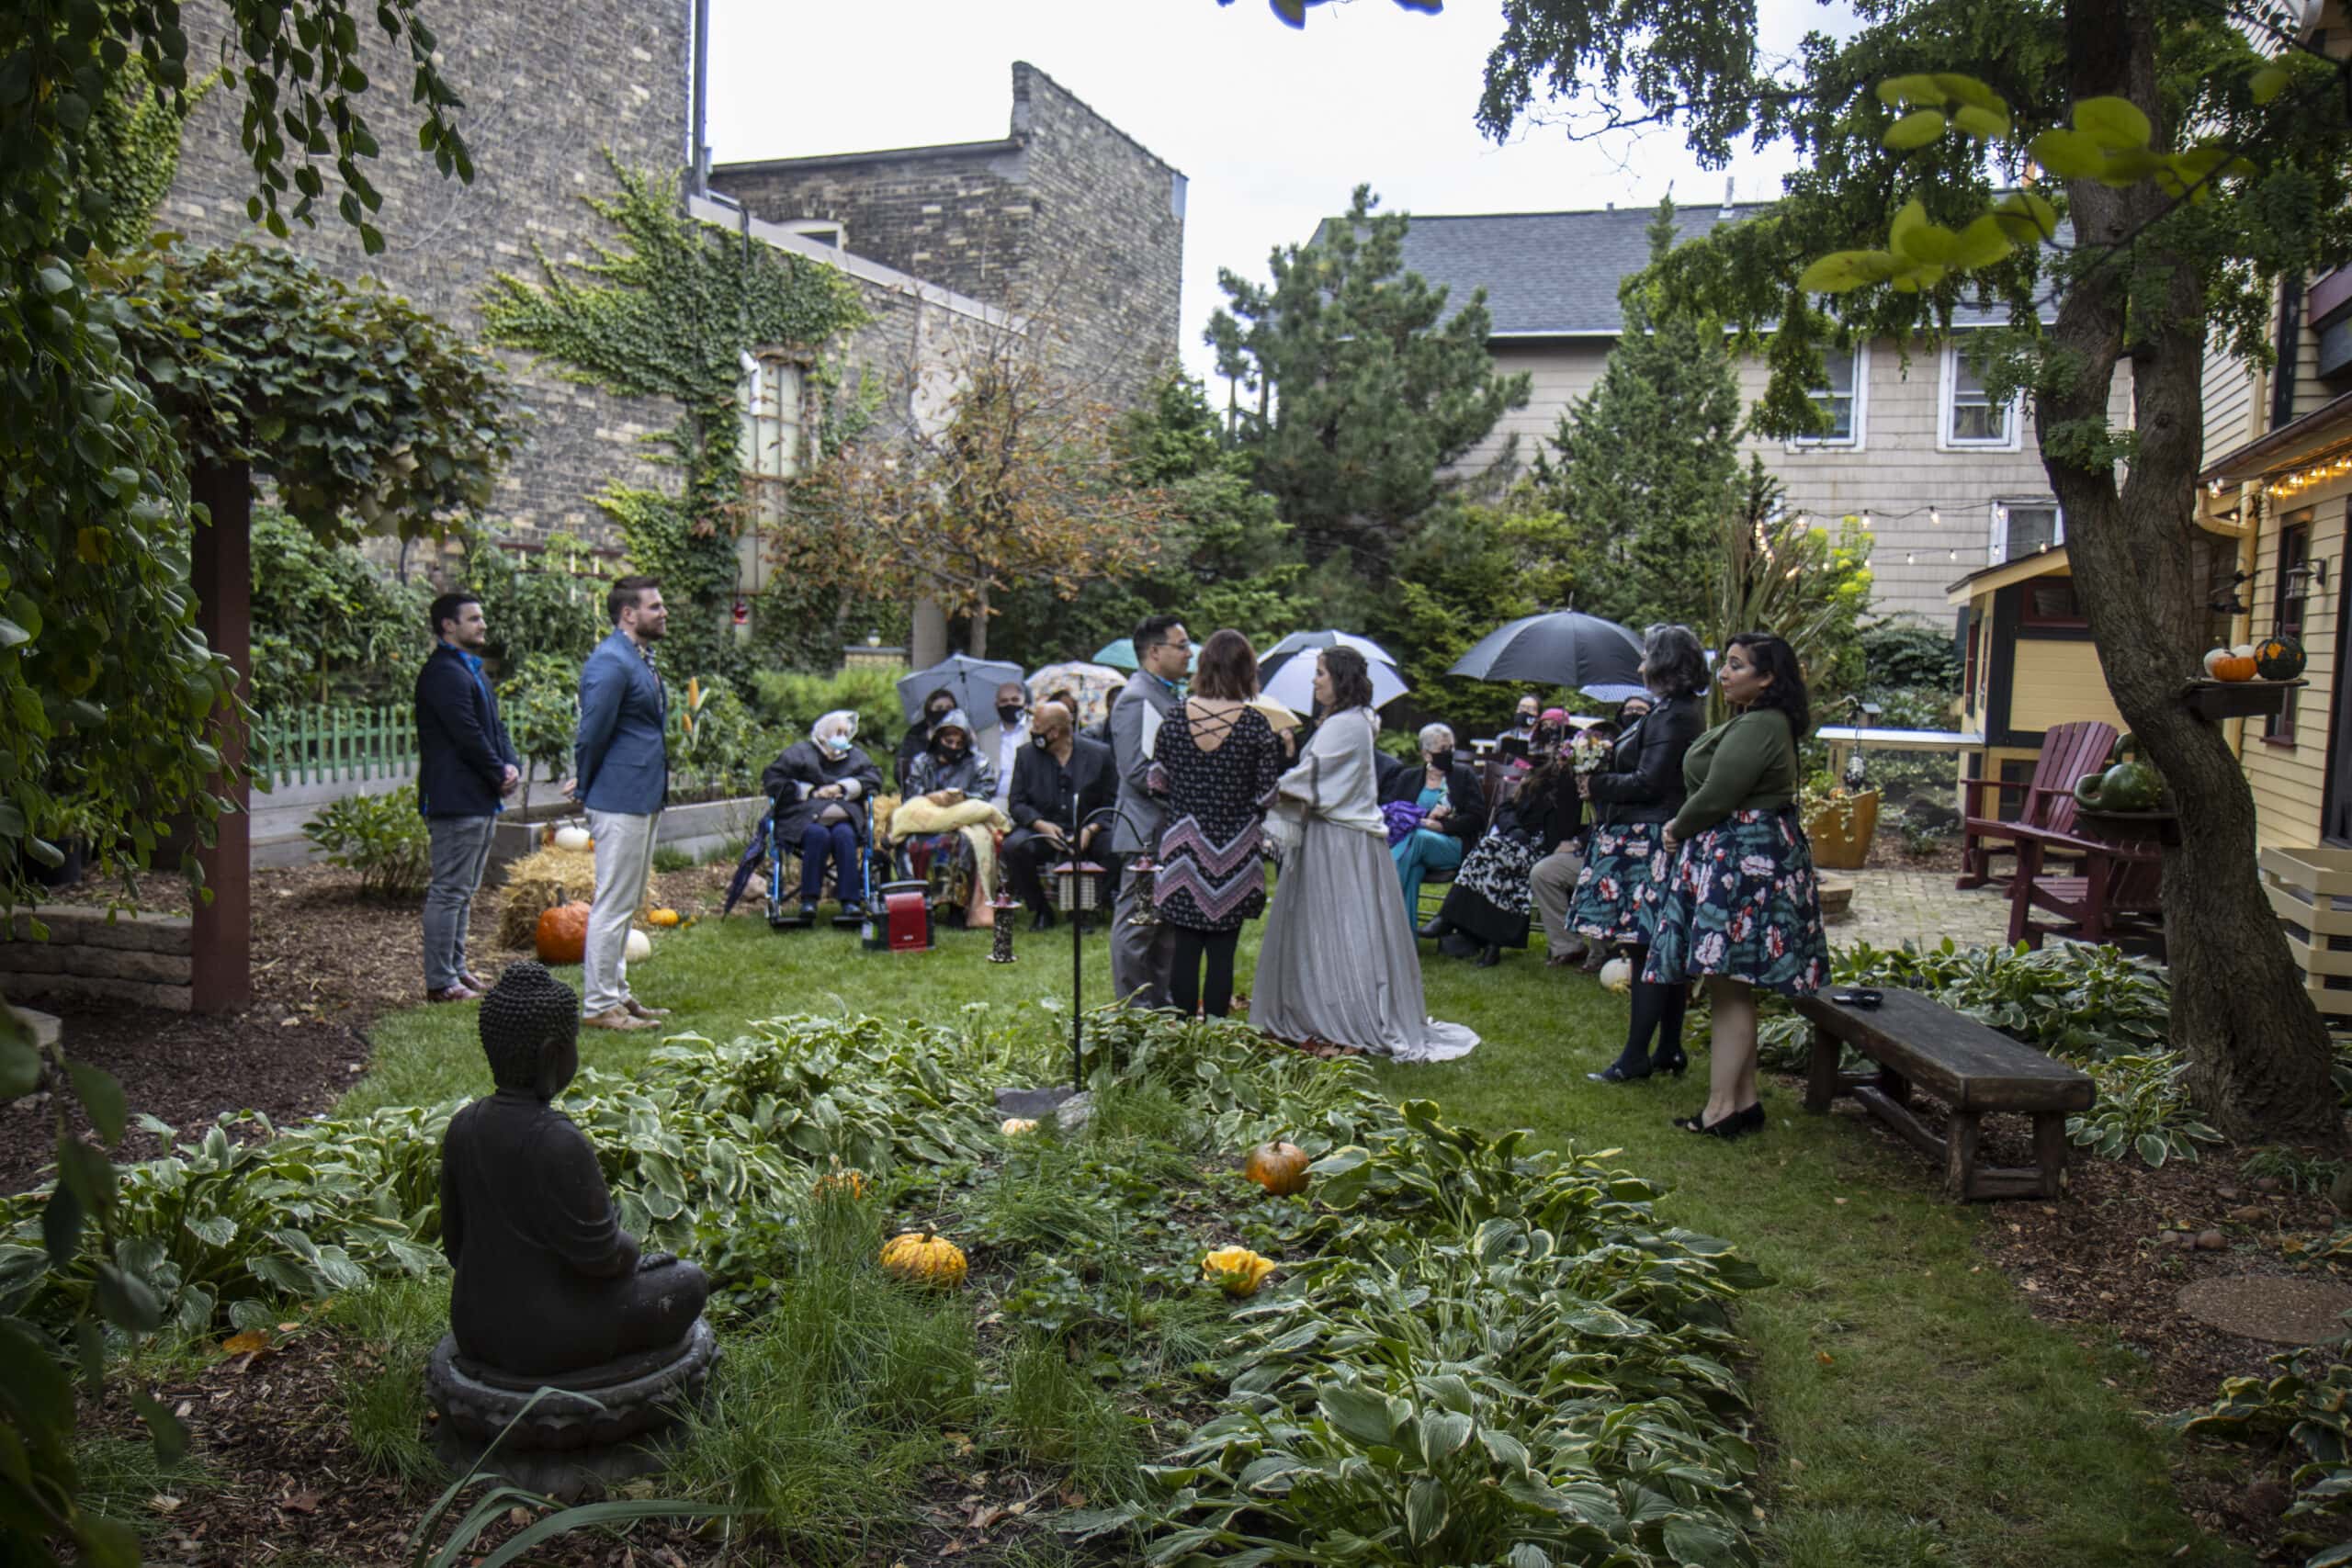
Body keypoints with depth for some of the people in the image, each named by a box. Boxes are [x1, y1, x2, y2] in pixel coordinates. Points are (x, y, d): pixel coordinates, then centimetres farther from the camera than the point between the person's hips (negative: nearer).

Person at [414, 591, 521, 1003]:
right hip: (456, 799, -11)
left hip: (479, 798, 11)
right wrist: (500, 775, -10)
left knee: (462, 891, 17)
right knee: (449, 891, -6)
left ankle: (455, 968, 25)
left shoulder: (469, 669, 19)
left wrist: (511, 765, 1)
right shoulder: (445, 673, -15)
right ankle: (440, 981, 0)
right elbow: (468, 736, -20)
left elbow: (494, 726, 17)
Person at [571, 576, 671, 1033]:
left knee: (626, 904, 16)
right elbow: (592, 734, -17)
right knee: (613, 905, -4)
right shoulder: (610, 662, -17)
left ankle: (617, 995, 25)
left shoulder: (641, 660, 16)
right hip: (620, 801, -10)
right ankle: (600, 1005, 3)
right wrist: (586, 788, -7)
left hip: (643, 799, 10)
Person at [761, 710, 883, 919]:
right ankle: (809, 899, -32)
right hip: (805, 815, -2)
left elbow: (874, 778, 10)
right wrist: (811, 792, -3)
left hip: (843, 817, 2)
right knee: (818, 835, -36)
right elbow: (772, 780, 4)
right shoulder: (800, 752, 11)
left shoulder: (855, 756, 22)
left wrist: (843, 787, -3)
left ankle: (850, 900, -33)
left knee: (845, 835, -33)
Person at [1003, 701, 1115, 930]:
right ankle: (1040, 910, -7)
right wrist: (1042, 825, -15)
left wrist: (1091, 829, -18)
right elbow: (1016, 803, 4)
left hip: (1086, 833, -1)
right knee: (1014, 846, -31)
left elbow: (1112, 802, 0)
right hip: (1042, 830, 1)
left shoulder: (1099, 754, 1)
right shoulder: (1027, 754, 7)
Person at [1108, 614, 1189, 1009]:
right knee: (1137, 921, -1)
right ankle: (1133, 1008, 6)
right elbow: (1139, 772, -23)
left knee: (1168, 922, 16)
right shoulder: (1136, 699, -16)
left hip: (1170, 829, 10)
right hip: (1147, 831, -10)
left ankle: (1160, 1002, 26)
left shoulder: (1166, 695, 16)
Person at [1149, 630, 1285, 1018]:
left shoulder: (1176, 715, -3)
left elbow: (1157, 783, 1)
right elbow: (1267, 794, -7)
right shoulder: (1255, 724, -9)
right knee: (1222, 952, 6)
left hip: (1183, 848, 2)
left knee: (1185, 949, 9)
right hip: (1234, 854, -2)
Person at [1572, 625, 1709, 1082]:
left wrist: (1597, 784, -7)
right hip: (1652, 842, 11)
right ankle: (1670, 1050, 20)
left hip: (1648, 845, -11)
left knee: (1647, 951, -6)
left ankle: (1636, 1057, -2)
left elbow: (1648, 783, -19)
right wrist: (1602, 779, 8)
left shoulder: (1672, 715, -16)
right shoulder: (1679, 710, 16)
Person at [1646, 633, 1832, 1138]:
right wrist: (1684, 828, 4)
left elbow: (1716, 797, -19)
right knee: (1732, 988, 13)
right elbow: (1715, 792, 19)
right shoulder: (1749, 722, 19)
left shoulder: (1759, 727, -16)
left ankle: (1723, 1106, -4)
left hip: (1744, 861, -11)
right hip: (1727, 856, 11)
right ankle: (1745, 1098, 18)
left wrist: (1678, 829, -2)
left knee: (1728, 986, -8)